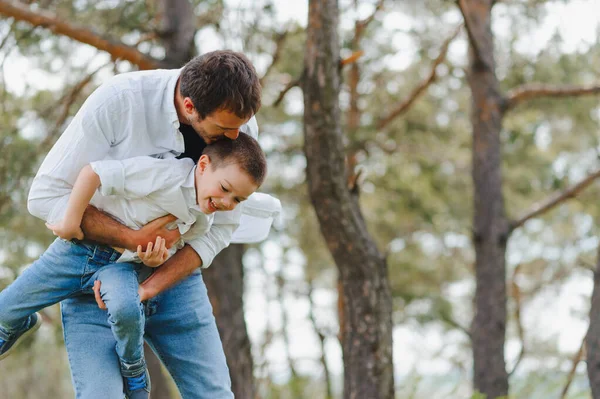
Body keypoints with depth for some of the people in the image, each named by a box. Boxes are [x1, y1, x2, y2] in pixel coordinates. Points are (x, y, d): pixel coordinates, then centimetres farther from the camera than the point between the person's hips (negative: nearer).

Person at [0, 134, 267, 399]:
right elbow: (92, 173, -28)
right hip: (79, 246, -3)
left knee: (126, 310, -33)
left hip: (119, 266, 3)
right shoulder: (165, 174, -29)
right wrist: (71, 223, -26)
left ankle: (134, 372, -2)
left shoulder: (202, 221, -6)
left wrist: (158, 260, -16)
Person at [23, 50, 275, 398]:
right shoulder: (119, 100, -23)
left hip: (173, 275, 3)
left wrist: (146, 289, -20)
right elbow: (46, 195, -18)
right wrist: (132, 239, -25)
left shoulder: (242, 128, -13)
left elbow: (220, 229, -8)